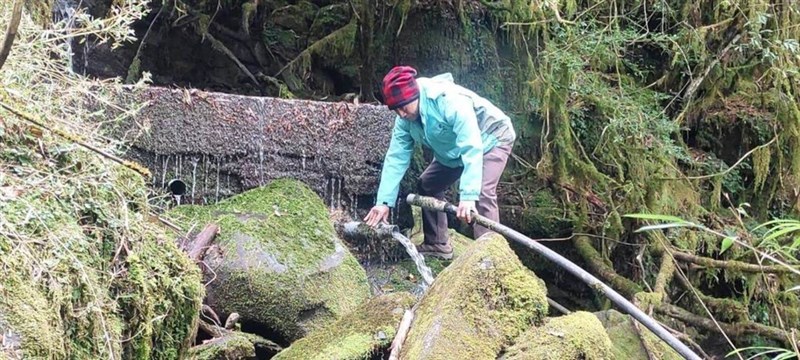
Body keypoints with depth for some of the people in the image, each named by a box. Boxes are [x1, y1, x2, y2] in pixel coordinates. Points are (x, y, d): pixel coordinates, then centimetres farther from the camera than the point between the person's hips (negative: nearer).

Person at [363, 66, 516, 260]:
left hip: (490, 140, -8)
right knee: (427, 184, 8)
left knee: (482, 192, -28)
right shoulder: (405, 119, -14)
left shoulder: (450, 101, -39)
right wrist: (384, 201, -20)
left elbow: (472, 148, -44)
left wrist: (468, 195, -51)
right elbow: (396, 157, -12)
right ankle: (437, 244, 19)